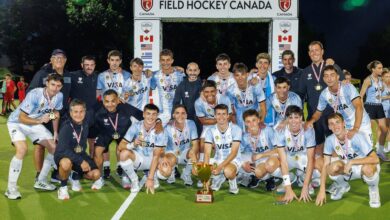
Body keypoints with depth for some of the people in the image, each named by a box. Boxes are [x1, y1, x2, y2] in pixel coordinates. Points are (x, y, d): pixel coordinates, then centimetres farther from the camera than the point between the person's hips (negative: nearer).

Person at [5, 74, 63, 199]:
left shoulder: (59, 96, -14)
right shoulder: (34, 95, -32)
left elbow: (56, 113, 6)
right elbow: (22, 118, -30)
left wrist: (55, 132, 4)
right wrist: (40, 120, -44)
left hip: (36, 124, 7)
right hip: (17, 123, -6)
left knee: (55, 148, 2)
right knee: (22, 149, -30)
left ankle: (41, 181, 19)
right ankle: (11, 188, -19)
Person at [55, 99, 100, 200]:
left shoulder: (86, 124, -8)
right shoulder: (66, 127, -23)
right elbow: (64, 150, -29)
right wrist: (81, 161, -32)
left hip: (80, 155, 5)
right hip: (63, 155, -5)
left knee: (96, 174, -13)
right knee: (66, 163, -40)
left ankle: (75, 177, 19)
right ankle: (63, 187, -10)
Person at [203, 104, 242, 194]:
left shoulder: (235, 129, -15)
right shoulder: (211, 130, -7)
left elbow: (234, 153, -21)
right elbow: (207, 153, -13)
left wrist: (219, 167, -32)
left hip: (233, 160, -5)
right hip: (217, 159, 5)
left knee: (228, 171, -39)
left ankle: (233, 183, -1)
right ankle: (219, 177, 11)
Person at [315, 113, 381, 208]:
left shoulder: (356, 137, -28)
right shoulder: (330, 140, -15)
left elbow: (375, 159, -32)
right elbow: (325, 165, -12)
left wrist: (351, 162, -38)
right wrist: (322, 190, -18)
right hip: (348, 169, 4)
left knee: (367, 169, -39)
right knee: (332, 168, -28)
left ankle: (373, 189, -4)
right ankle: (343, 186, 7)